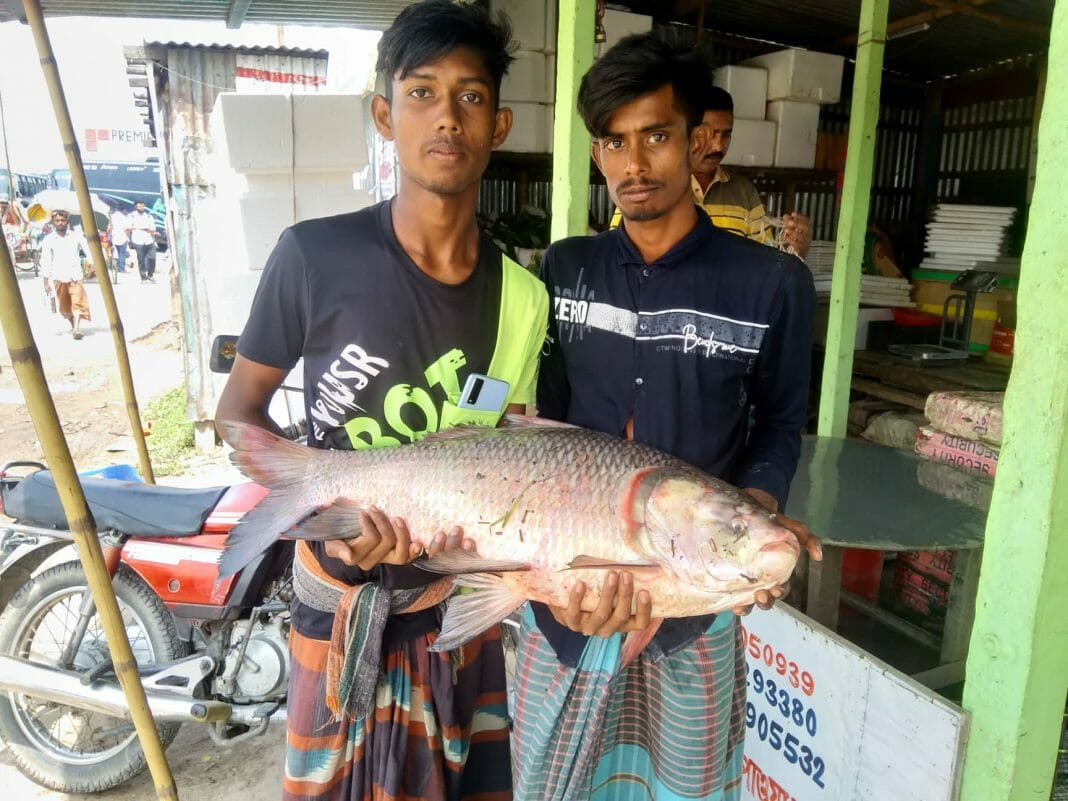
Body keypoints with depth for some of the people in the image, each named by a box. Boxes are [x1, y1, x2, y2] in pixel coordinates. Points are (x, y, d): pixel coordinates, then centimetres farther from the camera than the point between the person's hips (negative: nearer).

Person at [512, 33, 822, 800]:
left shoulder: (772, 283, -7)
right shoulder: (563, 269, 1)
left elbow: (778, 423, 4)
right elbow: (544, 422, 1)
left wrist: (754, 514, -15)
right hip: (567, 579, 2)